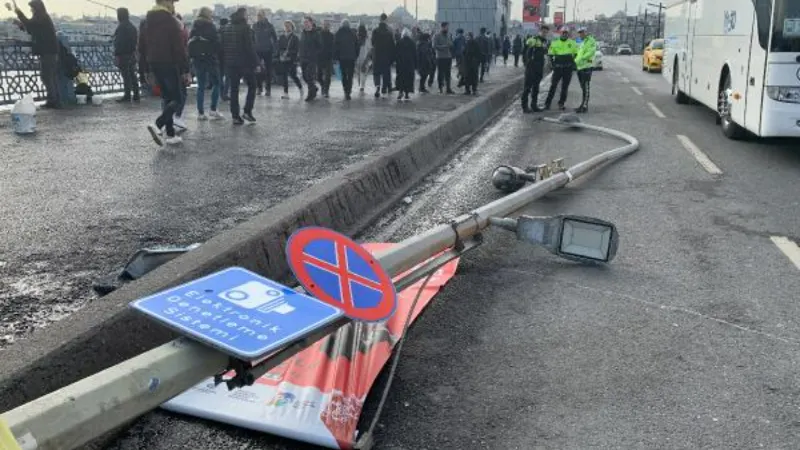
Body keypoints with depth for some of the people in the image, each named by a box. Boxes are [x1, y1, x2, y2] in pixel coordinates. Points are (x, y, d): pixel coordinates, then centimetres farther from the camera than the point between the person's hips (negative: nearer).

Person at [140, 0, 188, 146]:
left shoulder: (147, 22, 12)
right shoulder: (171, 21, -12)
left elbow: (142, 47, 16)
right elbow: (180, 48, -16)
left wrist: (149, 70, 20)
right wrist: (186, 70, -11)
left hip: (154, 65, 7)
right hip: (169, 65, -7)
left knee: (166, 98, 14)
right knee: (176, 99, -1)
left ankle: (170, 135, 12)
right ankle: (158, 126, -21)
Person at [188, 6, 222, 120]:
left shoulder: (194, 28, 8)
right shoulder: (211, 26, -7)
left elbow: (189, 43, 7)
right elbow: (216, 42, -11)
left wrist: (192, 57, 12)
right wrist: (218, 55, -1)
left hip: (197, 60, 5)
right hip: (210, 59, -5)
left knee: (201, 86, 9)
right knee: (216, 84, 6)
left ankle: (201, 112, 6)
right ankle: (213, 110, -3)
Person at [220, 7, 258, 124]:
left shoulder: (226, 29, 10)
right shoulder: (245, 28, -10)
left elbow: (222, 46, 11)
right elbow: (250, 47, -15)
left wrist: (225, 61, 16)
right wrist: (255, 62, -11)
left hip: (231, 63, 5)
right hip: (245, 62, -5)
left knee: (234, 89, 8)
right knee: (252, 86, 9)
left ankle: (235, 116, 6)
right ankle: (247, 112, -1)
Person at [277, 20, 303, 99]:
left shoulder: (295, 38, 0)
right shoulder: (281, 38, 12)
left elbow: (297, 50, -5)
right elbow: (279, 49, 12)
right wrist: (279, 58, 4)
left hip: (292, 60, -4)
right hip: (283, 60, 4)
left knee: (293, 75, -6)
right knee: (284, 76, 0)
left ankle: (300, 87, 21)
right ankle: (286, 93, 4)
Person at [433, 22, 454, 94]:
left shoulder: (449, 35, 11)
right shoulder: (437, 36, -6)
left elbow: (451, 45, 16)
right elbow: (434, 46, -13)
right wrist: (444, 46, -20)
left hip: (448, 57, 5)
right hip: (440, 57, -5)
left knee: (448, 73, 6)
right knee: (441, 73, 2)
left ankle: (448, 88, 9)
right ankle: (440, 87, 11)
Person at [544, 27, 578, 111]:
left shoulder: (572, 43, 6)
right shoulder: (555, 43, 5)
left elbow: (577, 54, 11)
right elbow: (550, 54, 10)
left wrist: (573, 63, 1)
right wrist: (553, 63, 0)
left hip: (568, 68, 1)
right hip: (558, 68, -1)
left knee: (565, 87, 4)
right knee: (553, 85, -4)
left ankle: (561, 103, 11)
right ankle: (548, 103, -1)